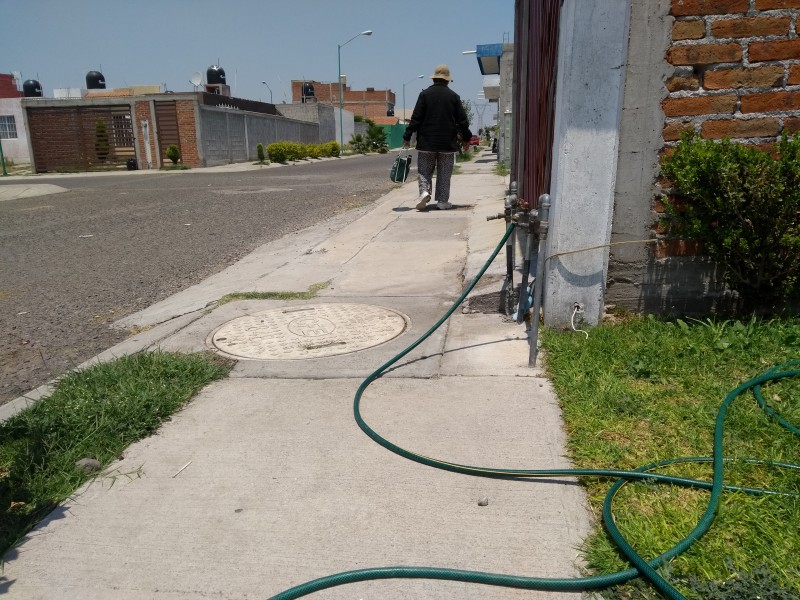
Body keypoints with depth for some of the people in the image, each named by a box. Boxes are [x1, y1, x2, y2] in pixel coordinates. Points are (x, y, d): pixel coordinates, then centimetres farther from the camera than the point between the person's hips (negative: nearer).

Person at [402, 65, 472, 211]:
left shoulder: (425, 94, -2)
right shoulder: (453, 96, 2)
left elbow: (416, 118, -5)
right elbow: (462, 120, 4)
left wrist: (407, 137, 0)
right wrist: (466, 138, 15)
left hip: (426, 141, -1)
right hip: (448, 143, 1)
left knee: (424, 170, 8)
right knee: (444, 174, 8)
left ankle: (424, 191, -15)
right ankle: (442, 201, 8)